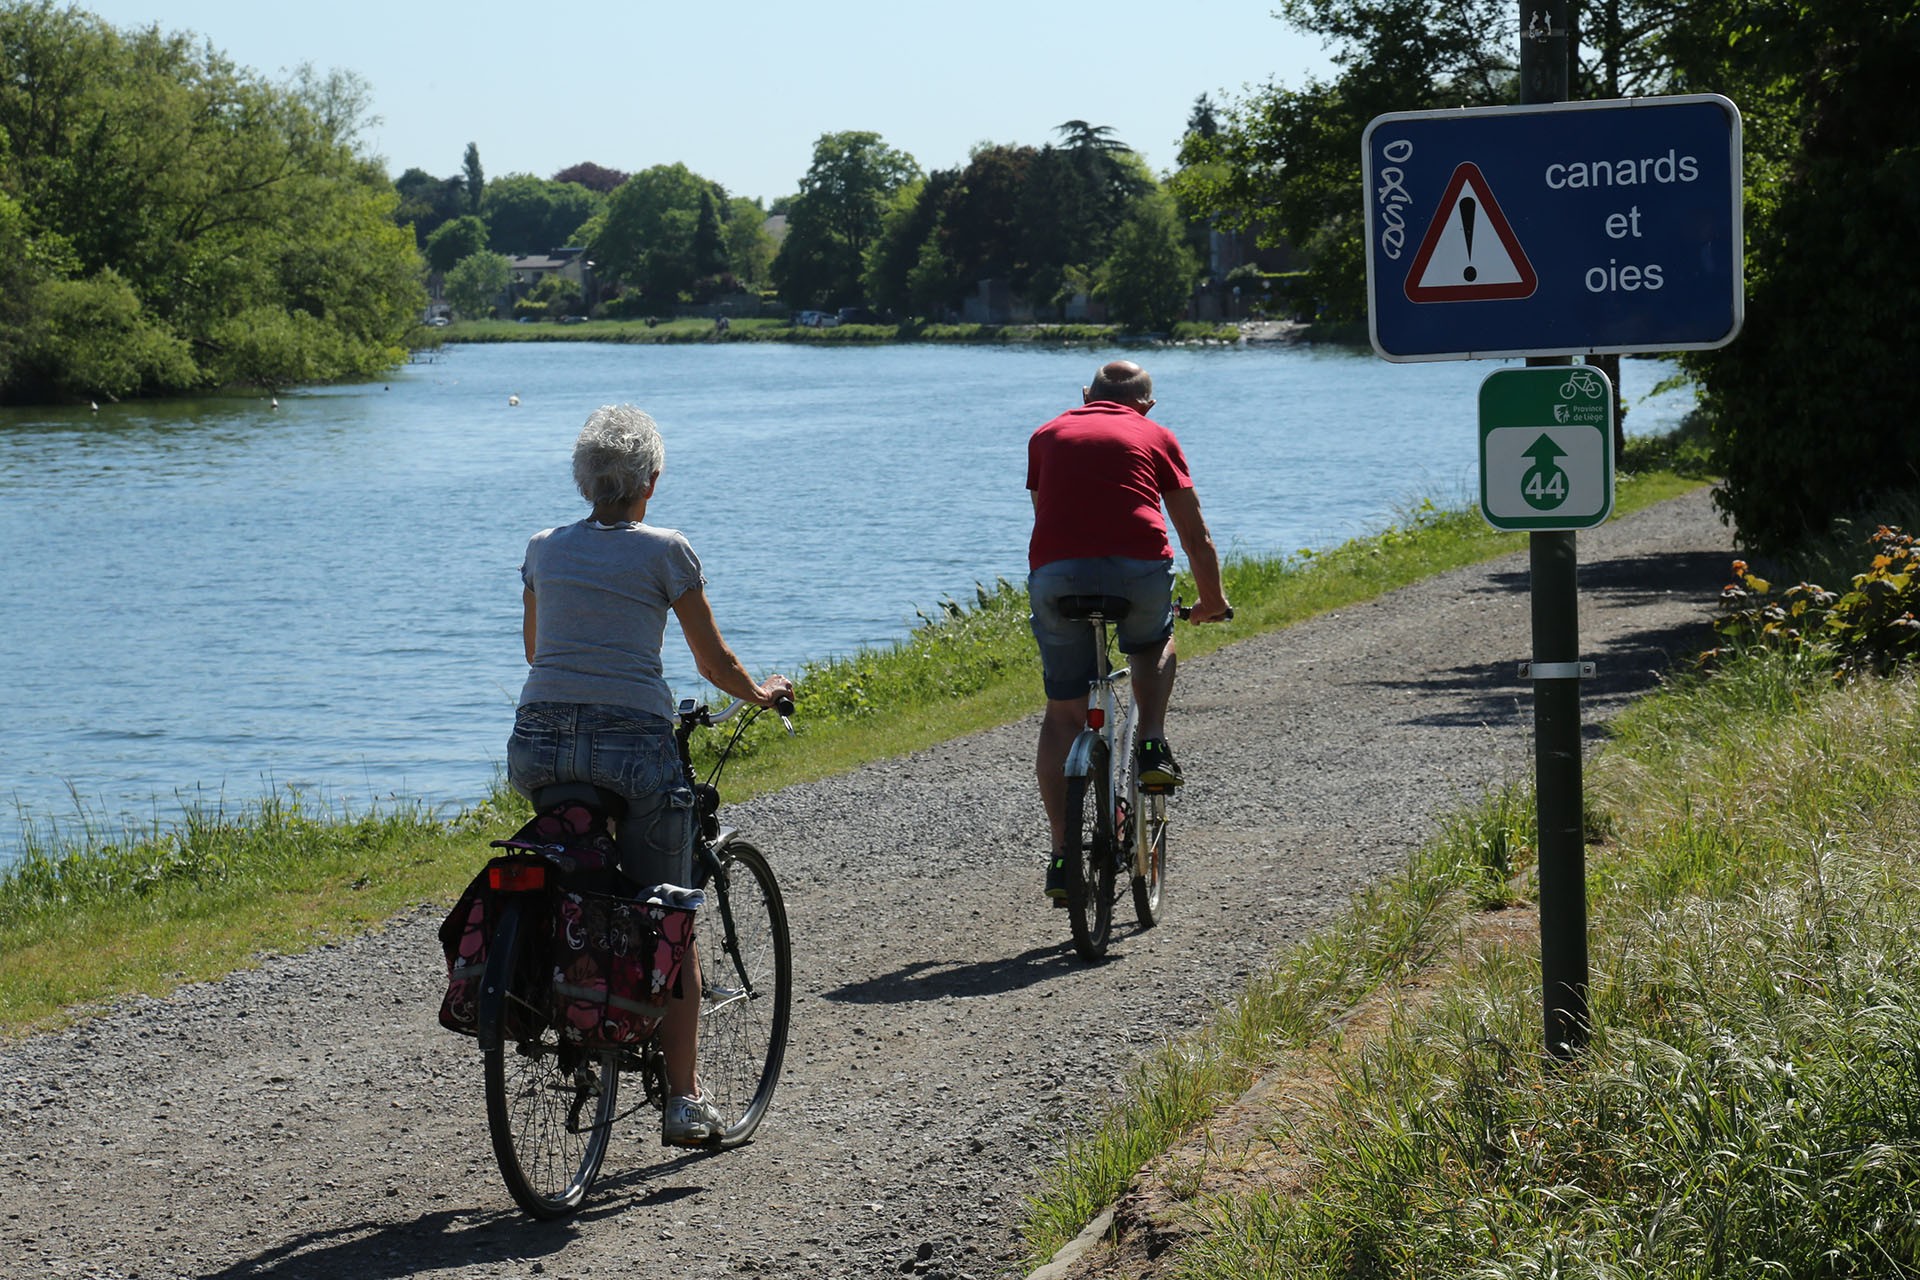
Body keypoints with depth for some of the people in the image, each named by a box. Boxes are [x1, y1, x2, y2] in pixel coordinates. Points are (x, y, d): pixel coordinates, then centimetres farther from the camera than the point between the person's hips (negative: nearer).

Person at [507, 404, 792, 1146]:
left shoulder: (544, 548, 12)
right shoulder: (665, 550, 1)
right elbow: (714, 664, 7)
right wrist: (763, 694, 28)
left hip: (538, 745, 4)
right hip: (632, 743, -4)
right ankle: (683, 1099, 7)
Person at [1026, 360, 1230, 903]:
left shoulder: (1047, 436, 25)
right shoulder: (1155, 436, 20)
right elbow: (1196, 538, 21)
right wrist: (1211, 602, 35)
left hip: (1057, 573, 1)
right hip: (1139, 569, -1)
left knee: (1063, 715, 12)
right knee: (1154, 644, 34)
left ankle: (1062, 857, 6)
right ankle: (1153, 747, 14)